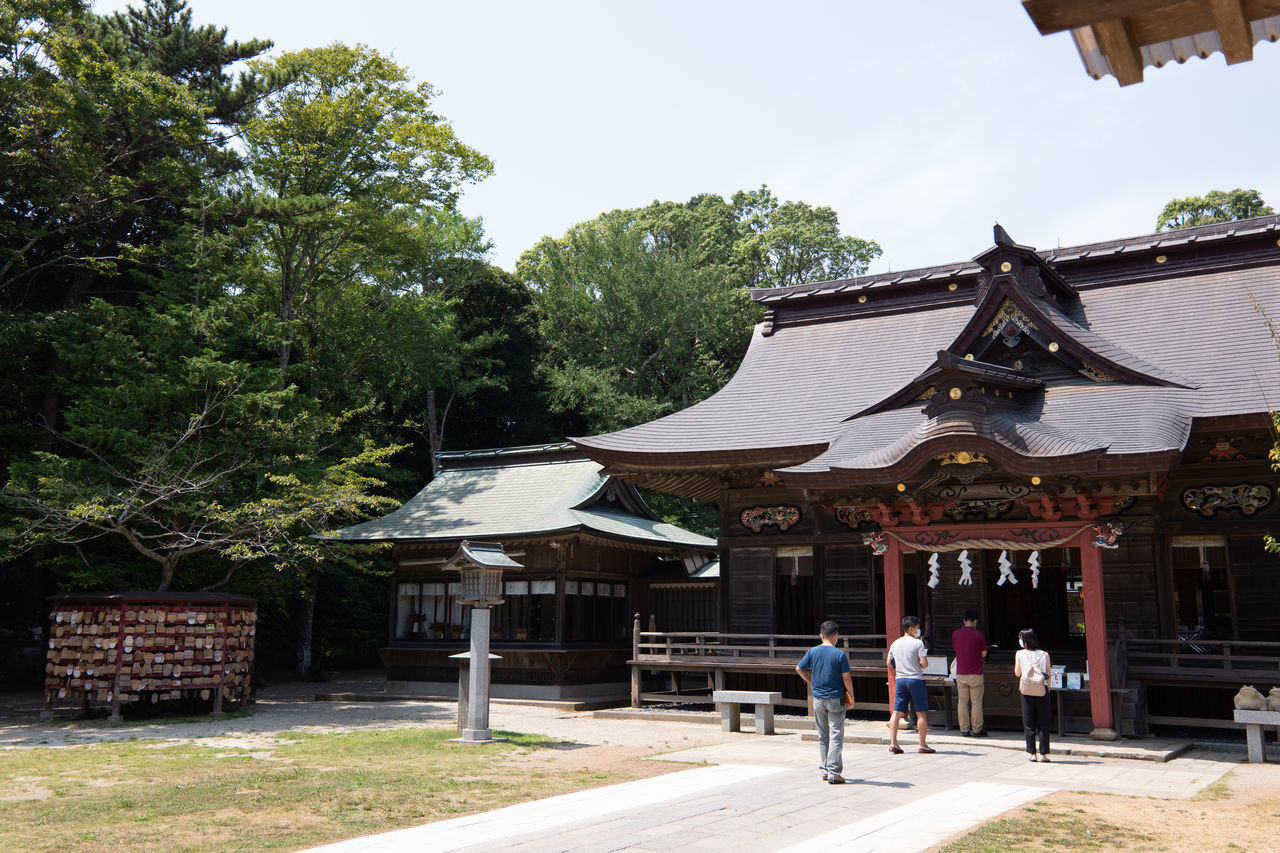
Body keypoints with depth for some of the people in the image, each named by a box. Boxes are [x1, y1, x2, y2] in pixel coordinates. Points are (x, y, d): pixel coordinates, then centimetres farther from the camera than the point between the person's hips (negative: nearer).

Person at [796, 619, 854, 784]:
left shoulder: (812, 652, 0)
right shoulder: (840, 654, -11)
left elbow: (799, 669, 7)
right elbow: (846, 678, -9)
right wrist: (851, 697, 0)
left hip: (818, 698, 4)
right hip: (835, 699, -4)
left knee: (822, 736, 15)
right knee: (836, 736, -1)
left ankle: (825, 770, 21)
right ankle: (834, 773, -5)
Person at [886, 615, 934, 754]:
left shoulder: (895, 644, 8)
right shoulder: (918, 643, -9)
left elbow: (890, 664, 13)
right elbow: (924, 663, -14)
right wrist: (919, 667, 7)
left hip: (900, 680, 5)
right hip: (915, 679, -5)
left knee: (897, 712, 4)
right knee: (921, 713, 3)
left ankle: (893, 743, -1)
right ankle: (922, 745, 6)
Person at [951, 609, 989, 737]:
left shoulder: (955, 634, 0)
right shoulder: (978, 634, -8)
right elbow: (984, 654, 2)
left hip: (960, 673, 3)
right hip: (975, 673, -3)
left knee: (962, 702, 8)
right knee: (976, 702, 5)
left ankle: (964, 729, 12)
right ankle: (977, 729, 8)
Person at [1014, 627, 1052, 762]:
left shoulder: (1019, 654, -3)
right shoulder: (1044, 654, 0)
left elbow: (1017, 673, 4)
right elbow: (1048, 675, 4)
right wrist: (1047, 688, 15)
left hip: (1026, 691, 0)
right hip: (1042, 691, 1)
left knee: (1029, 723, 8)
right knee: (1043, 723, 6)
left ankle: (1032, 753, 8)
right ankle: (1043, 754, 5)